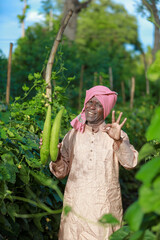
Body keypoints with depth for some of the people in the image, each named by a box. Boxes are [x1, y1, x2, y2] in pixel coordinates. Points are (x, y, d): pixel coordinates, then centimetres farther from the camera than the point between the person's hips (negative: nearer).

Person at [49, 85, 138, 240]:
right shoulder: (72, 135, 7)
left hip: (106, 207, -1)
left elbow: (130, 163, -14)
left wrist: (118, 140, -29)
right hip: (76, 206, 2)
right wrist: (56, 156, -12)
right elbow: (61, 172, 7)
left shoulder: (116, 135, 2)